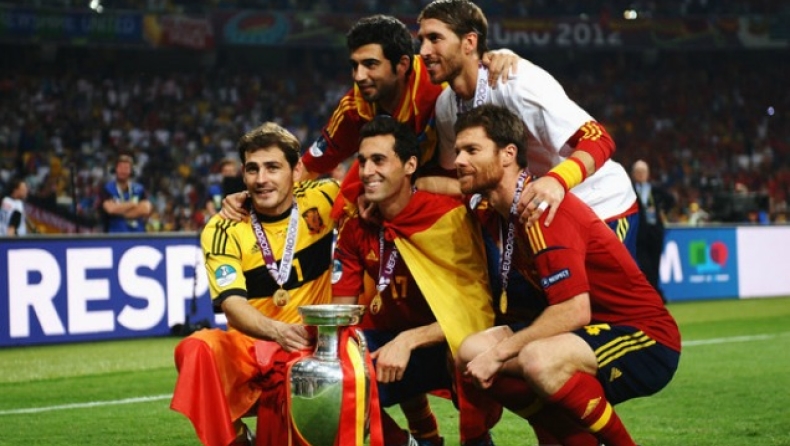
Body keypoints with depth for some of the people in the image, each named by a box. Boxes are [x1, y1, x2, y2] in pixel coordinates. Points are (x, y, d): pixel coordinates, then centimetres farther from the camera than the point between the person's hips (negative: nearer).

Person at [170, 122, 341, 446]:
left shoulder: (319, 199, -3)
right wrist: (278, 331, -40)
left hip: (315, 344, 0)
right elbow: (232, 305, -18)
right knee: (198, 349, -32)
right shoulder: (223, 230, -7)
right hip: (251, 346, 0)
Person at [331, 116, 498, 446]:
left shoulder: (449, 214, -17)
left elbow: (476, 310, -20)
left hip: (455, 345, -5)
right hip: (392, 339, 5)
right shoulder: (355, 228, -1)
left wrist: (408, 341, -30)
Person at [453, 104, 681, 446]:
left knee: (538, 360, -36)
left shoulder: (542, 209, -21)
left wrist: (498, 353, -21)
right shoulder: (492, 210, 5)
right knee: (471, 353, -3)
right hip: (598, 329, 9)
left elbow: (574, 311, -27)